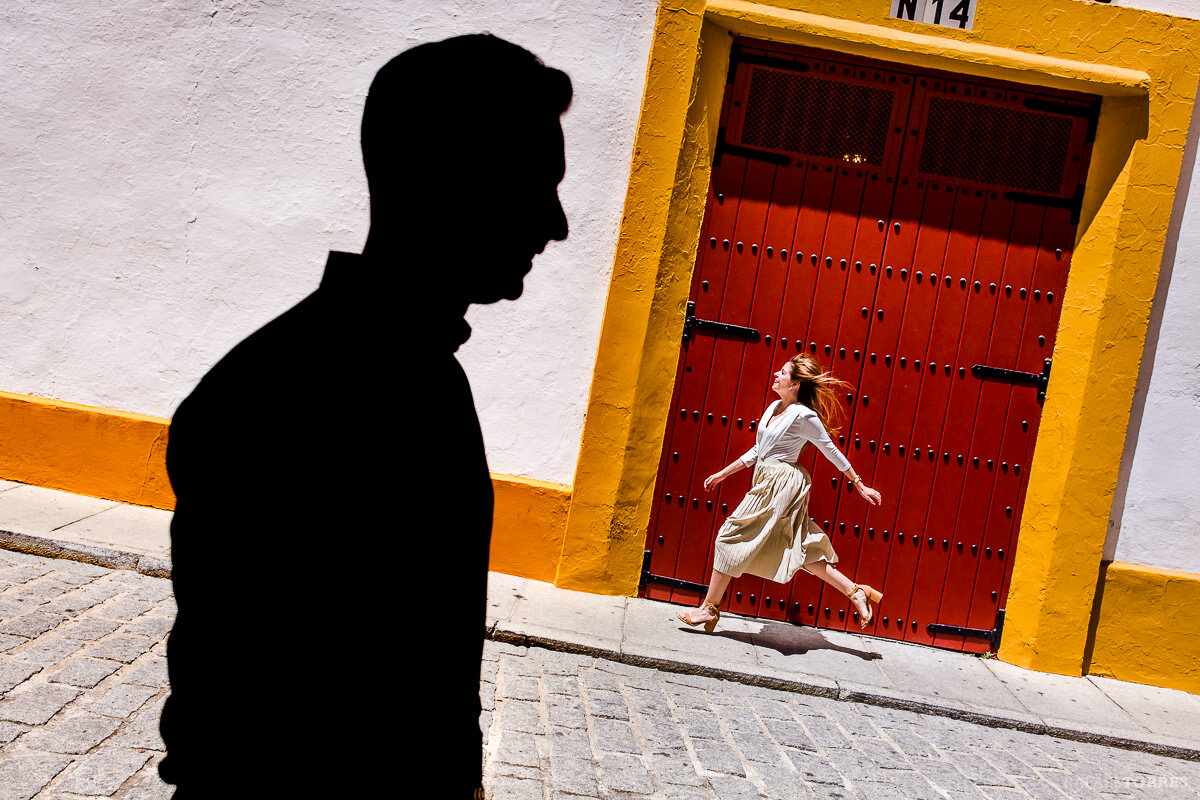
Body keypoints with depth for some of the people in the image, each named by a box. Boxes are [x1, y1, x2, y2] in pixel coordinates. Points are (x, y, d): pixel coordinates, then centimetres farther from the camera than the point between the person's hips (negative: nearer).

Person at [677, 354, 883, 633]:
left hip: (781, 483, -9)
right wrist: (723, 474, 20)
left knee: (730, 539, -4)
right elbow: (757, 450, 19)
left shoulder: (803, 416, -13)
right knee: (798, 551, 11)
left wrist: (861, 487, 0)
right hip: (767, 482, 9)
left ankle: (709, 608, 6)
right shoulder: (774, 407, 11)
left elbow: (832, 451, -6)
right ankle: (857, 593, 15)